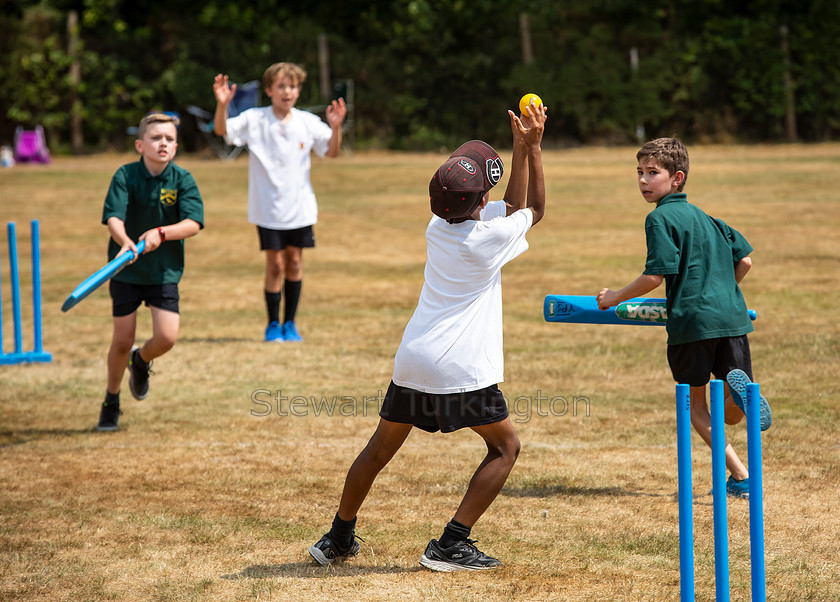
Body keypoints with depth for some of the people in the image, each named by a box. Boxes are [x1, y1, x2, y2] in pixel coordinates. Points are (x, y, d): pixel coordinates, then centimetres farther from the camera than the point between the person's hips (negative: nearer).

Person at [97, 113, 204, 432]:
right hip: (126, 270, -1)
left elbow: (193, 223, -14)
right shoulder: (125, 175, -9)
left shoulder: (182, 180, -6)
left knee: (167, 337, -12)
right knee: (122, 341, 2)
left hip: (164, 271, 1)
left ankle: (141, 360, 25)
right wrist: (124, 240, -40)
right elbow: (113, 217, -19)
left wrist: (161, 233, -31)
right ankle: (111, 402, 26)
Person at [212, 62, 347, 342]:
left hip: (300, 207, 3)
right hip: (268, 209, -3)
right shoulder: (254, 120, -5)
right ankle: (273, 324, 9)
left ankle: (290, 322, 19)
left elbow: (331, 151, 3)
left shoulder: (308, 122, 1)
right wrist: (222, 105, -34)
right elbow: (222, 130, -15)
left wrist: (335, 127, -16)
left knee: (294, 262, 7)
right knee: (275, 264, -4)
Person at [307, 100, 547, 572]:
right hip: (461, 368, -6)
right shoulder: (488, 237, -11)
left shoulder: (438, 227, 8)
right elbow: (535, 209, 9)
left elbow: (514, 207, 18)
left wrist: (521, 148, 16)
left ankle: (339, 538, 28)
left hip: (413, 360, 6)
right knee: (506, 446, 10)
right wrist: (532, 147, 10)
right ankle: (452, 544, 2)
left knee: (381, 447, 20)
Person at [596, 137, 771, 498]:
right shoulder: (705, 217, 20)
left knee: (695, 407, 12)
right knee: (731, 414, 13)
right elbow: (744, 260, 20)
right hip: (732, 316, 6)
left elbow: (655, 276, -11)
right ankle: (739, 387, -23)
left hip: (692, 319, -6)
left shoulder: (661, 218, -3)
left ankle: (740, 475, -5)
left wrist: (614, 298, 3)